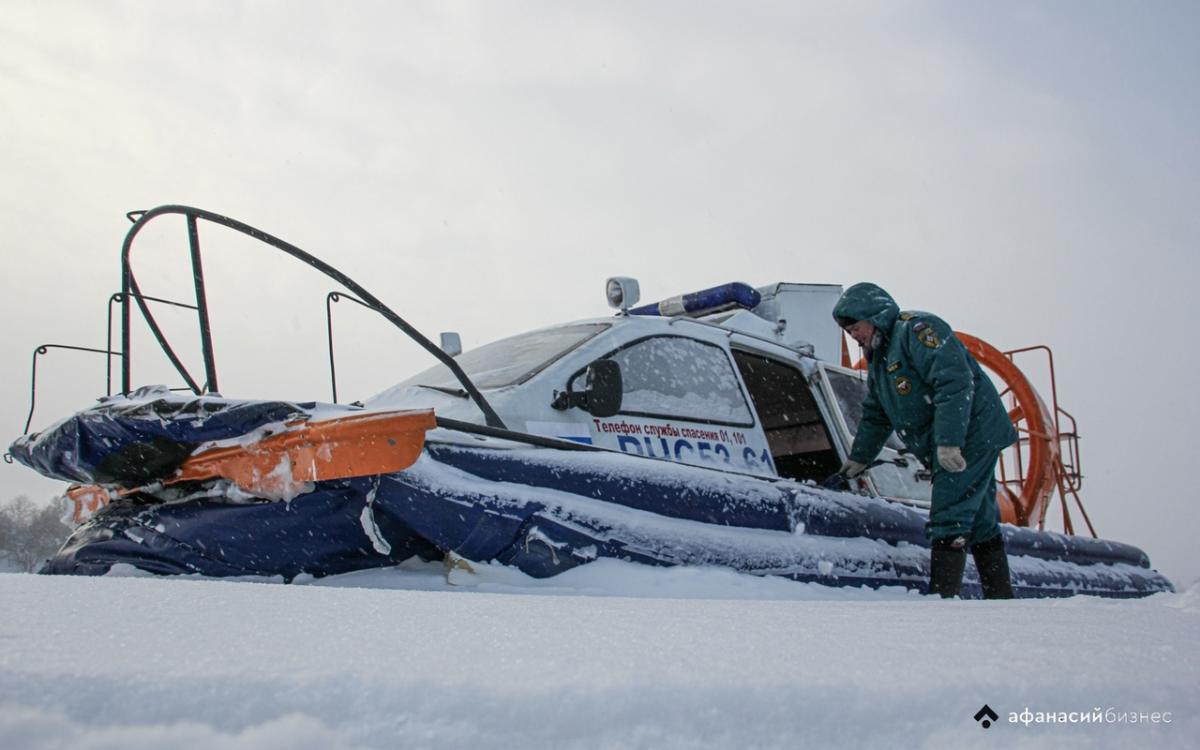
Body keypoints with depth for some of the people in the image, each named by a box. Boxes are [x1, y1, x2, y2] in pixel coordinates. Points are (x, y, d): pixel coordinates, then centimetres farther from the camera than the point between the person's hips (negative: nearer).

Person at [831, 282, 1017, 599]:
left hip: (971, 434, -10)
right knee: (979, 522, 12)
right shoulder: (879, 361, 19)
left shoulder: (917, 329, -13)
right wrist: (859, 458, 32)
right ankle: (1000, 597, 19)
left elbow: (954, 380, -25)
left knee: (948, 521, -12)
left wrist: (948, 441, -30)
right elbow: (875, 416, 31)